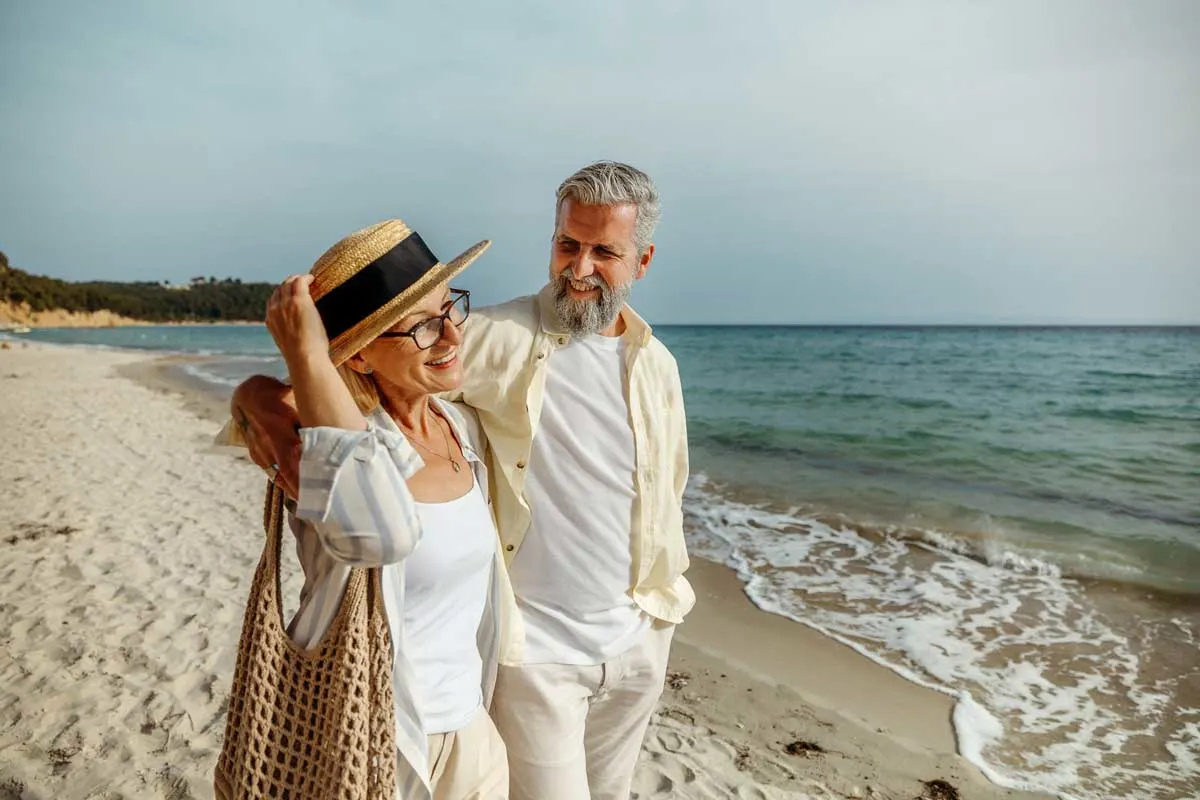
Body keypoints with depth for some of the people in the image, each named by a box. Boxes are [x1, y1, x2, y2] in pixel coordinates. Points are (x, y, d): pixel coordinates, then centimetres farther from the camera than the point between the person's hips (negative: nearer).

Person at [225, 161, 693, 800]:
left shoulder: (657, 365, 2)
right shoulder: (498, 340, -14)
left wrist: (660, 606, 12)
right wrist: (262, 394, -36)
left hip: (638, 642, 6)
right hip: (534, 647, -5)